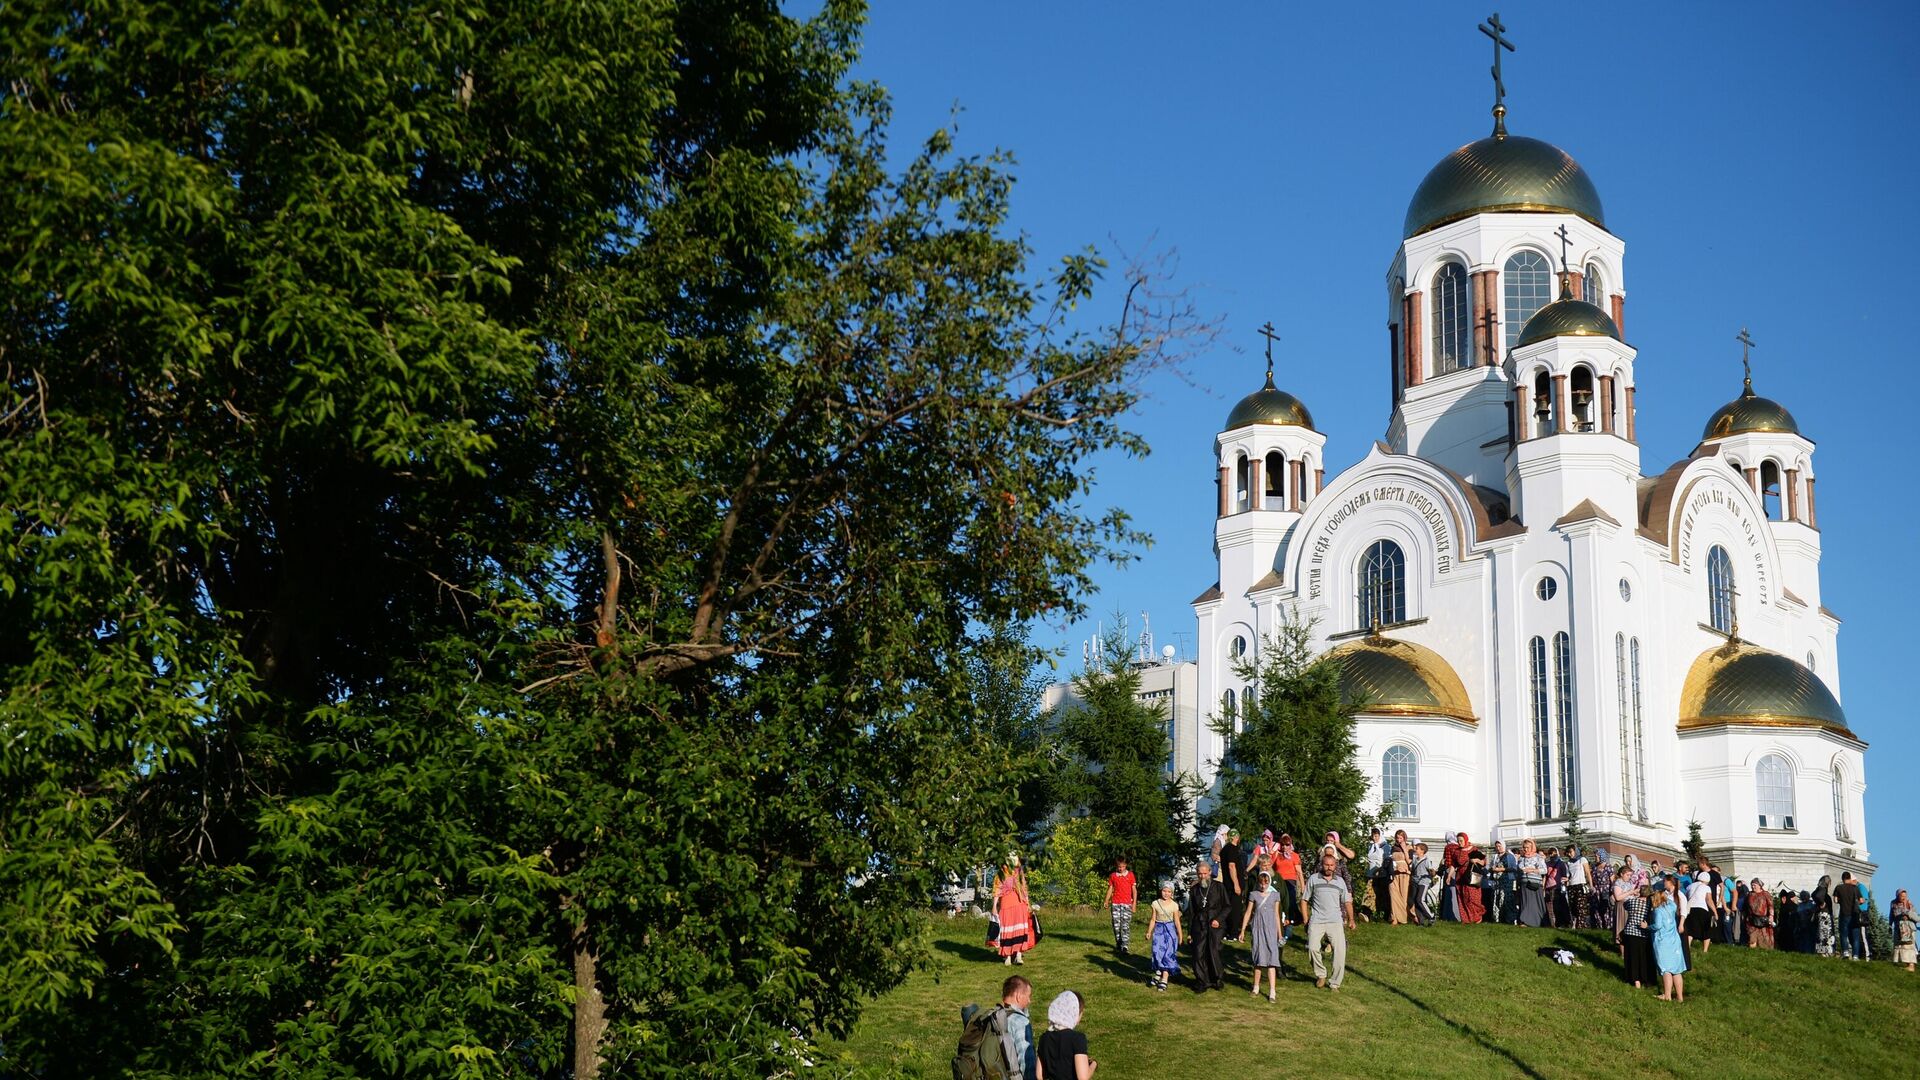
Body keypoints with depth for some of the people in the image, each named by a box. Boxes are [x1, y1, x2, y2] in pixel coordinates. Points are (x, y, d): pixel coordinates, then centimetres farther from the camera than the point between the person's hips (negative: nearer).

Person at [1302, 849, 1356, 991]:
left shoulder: (1340, 881, 13)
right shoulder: (1313, 879, 7)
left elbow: (1347, 902, 16)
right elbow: (1305, 900, 9)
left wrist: (1351, 919, 5)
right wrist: (1306, 920, 3)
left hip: (1335, 921, 2)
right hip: (1316, 921, -2)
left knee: (1340, 950, -9)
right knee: (1313, 947, -19)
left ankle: (1335, 983, 3)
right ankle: (1321, 974, 4)